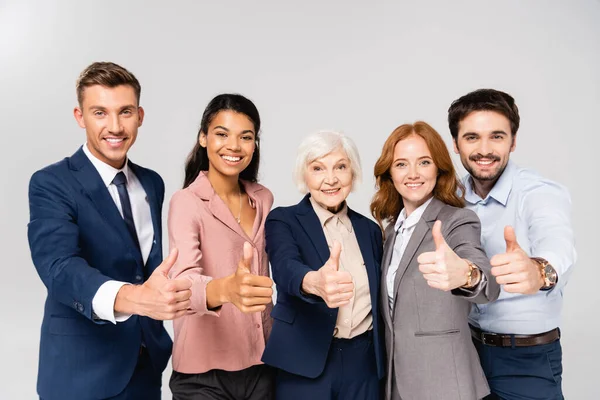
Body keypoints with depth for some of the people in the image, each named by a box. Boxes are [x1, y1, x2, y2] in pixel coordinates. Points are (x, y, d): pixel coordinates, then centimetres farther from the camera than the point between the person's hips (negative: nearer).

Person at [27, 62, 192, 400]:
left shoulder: (152, 183, 4)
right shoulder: (51, 184, -15)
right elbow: (60, 268, -30)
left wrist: (159, 334, 7)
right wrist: (136, 298, -46)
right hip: (82, 372, -5)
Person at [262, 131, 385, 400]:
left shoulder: (369, 229, 7)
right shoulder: (283, 220, -6)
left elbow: (375, 299, 13)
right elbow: (285, 268, -26)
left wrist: (384, 358, 5)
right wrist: (315, 282, -47)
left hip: (364, 362, 4)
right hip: (306, 363, -3)